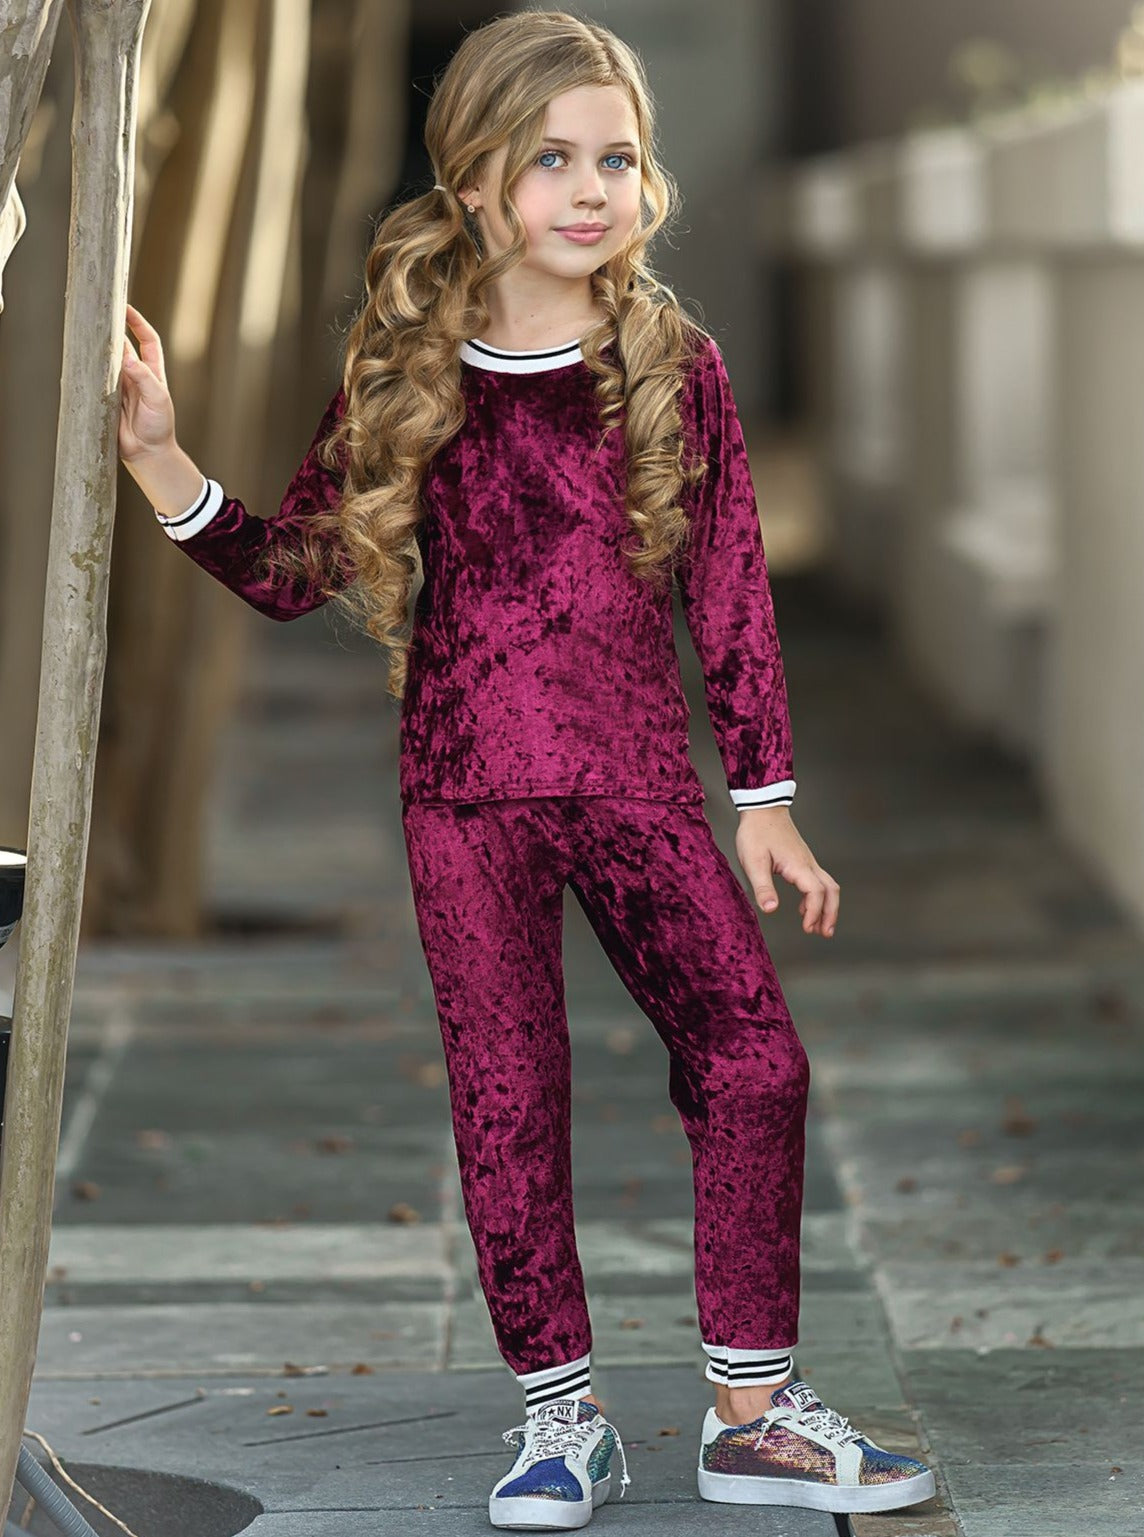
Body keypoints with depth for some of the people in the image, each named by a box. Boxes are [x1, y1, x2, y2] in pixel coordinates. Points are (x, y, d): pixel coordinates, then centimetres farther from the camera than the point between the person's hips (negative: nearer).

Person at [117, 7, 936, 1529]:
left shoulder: (675, 364, 1)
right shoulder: (405, 375, 2)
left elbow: (732, 596, 5)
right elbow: (294, 570, 6)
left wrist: (765, 801, 5)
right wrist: (162, 462, -8)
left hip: (640, 784, 0)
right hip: (467, 790, 0)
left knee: (755, 1061, -7)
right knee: (508, 1100, 2)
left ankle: (754, 1408, 6)